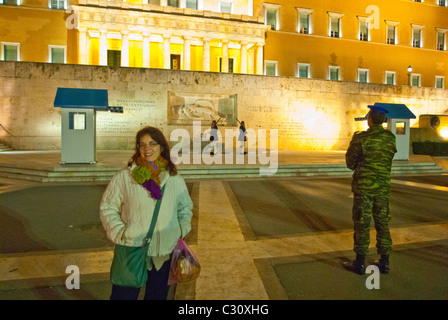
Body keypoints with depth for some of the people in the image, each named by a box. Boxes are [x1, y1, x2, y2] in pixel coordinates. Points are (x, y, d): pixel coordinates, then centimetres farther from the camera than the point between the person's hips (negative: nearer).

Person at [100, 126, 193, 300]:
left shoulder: (175, 180, 3)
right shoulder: (124, 177, -6)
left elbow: (185, 208, 17)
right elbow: (107, 208, 0)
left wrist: (182, 231, 3)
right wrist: (120, 233, -10)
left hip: (164, 254, 3)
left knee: (157, 295, 19)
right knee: (123, 295, 11)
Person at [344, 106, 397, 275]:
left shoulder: (361, 138, -13)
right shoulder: (391, 138, 3)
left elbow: (350, 162, -5)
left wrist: (354, 142, 11)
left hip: (364, 186, -5)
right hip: (383, 186, 5)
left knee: (362, 223, 2)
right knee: (382, 223, 13)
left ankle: (360, 263, 10)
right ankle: (384, 262, 20)